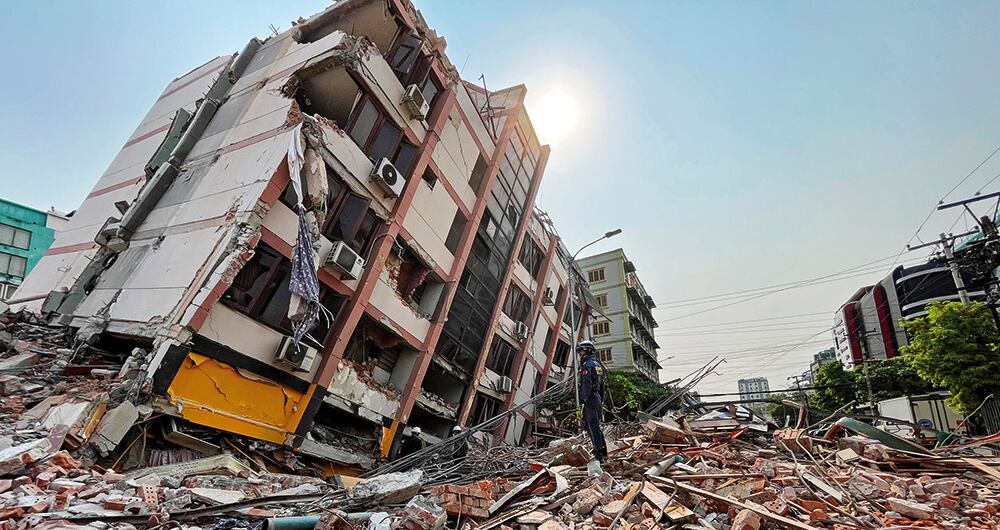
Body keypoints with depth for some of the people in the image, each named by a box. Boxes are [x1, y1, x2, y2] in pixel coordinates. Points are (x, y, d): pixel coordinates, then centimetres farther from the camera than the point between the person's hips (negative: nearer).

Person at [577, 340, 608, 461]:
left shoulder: (587, 365, -13)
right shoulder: (598, 364, 16)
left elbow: (586, 385, -21)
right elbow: (602, 384, 19)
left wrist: (582, 400, -18)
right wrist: (601, 399, 23)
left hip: (590, 400, -10)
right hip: (598, 398, 10)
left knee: (592, 427, -4)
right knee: (596, 426, 17)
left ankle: (599, 454, -1)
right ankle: (603, 452, 23)